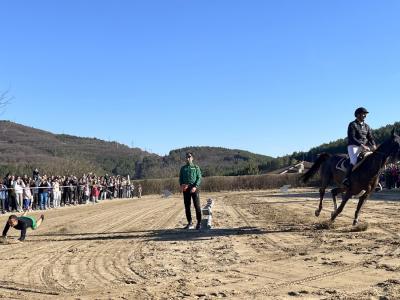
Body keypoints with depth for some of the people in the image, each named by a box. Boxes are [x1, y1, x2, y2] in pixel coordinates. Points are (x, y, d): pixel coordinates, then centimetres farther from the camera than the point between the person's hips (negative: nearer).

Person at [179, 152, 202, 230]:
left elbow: (199, 178, -1)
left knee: (197, 206, -4)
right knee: (187, 206, 4)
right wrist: (181, 185, -8)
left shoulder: (196, 168, 6)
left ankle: (199, 223, 2)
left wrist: (195, 187, -15)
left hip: (194, 188, -3)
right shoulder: (183, 168, 14)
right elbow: (180, 178, 12)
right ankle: (190, 223, 12)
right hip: (185, 189, 3)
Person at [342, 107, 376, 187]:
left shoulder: (366, 126, 15)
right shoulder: (352, 125, -4)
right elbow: (351, 138, -15)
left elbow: (370, 137, 10)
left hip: (364, 147, 6)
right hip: (353, 146, -6)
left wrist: (374, 145, -11)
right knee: (354, 162, -30)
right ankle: (346, 179, -25)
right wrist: (362, 145, -25)